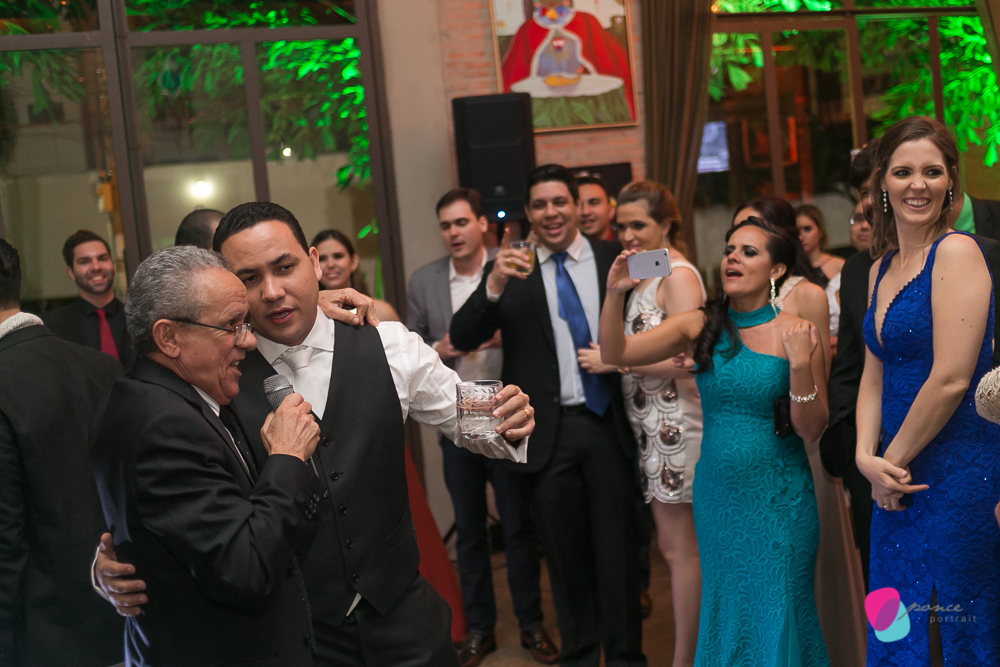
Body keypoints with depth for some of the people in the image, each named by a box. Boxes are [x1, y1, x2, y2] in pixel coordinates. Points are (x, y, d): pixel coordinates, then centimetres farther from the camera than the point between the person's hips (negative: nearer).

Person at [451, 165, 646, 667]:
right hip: (547, 432, 0)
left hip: (607, 423, 0)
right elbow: (461, 339, -9)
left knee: (617, 548, 9)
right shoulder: (508, 270, 1)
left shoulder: (615, 259, 2)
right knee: (565, 554, 13)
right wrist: (494, 284, -25)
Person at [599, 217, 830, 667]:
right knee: (723, 610, 15)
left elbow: (811, 431, -9)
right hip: (717, 493, 3)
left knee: (774, 613, 5)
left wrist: (800, 365, -23)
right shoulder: (701, 327, -1)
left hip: (778, 499, -3)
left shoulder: (796, 334, -9)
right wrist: (615, 293, -23)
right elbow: (615, 354, -8)